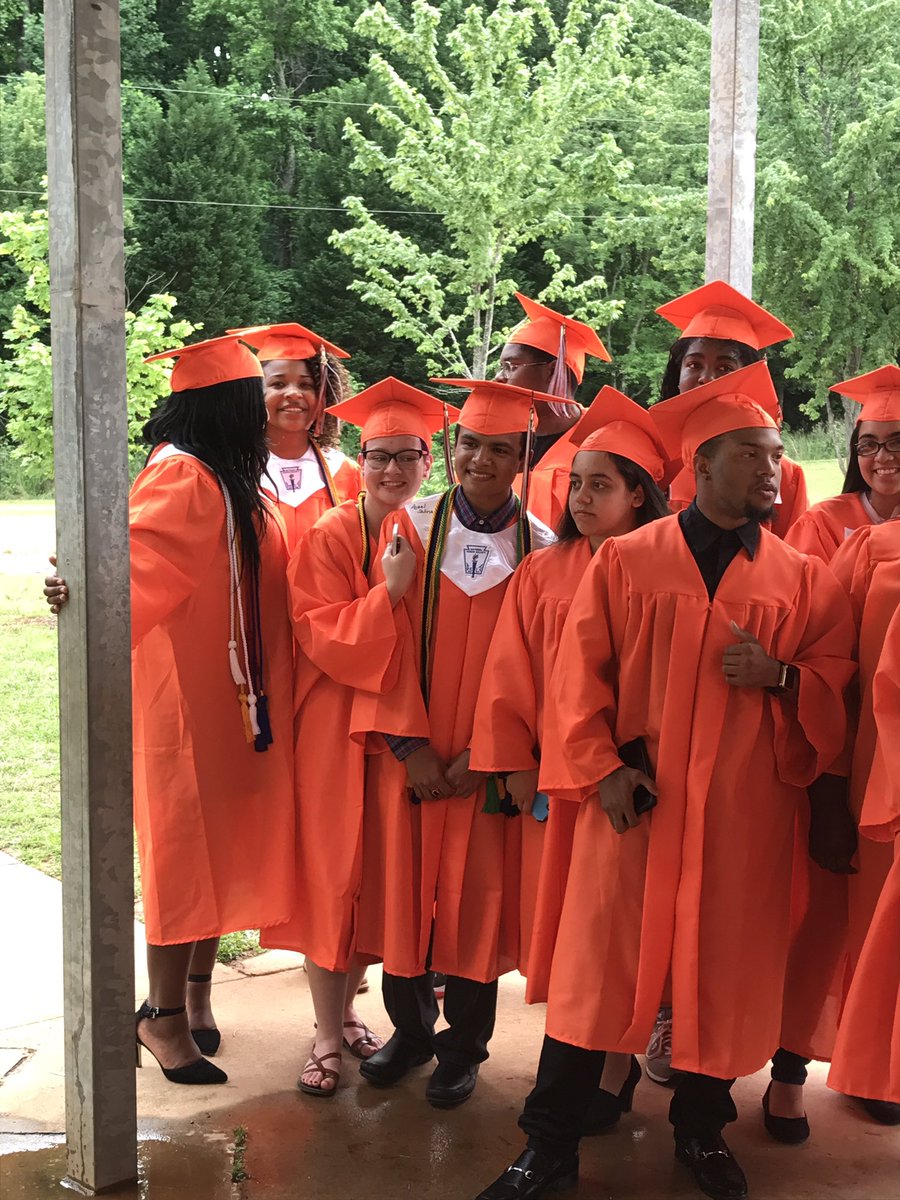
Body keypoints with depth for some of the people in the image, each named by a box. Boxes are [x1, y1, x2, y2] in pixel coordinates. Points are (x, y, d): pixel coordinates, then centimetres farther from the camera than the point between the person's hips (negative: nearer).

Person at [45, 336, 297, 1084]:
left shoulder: (236, 482, 12)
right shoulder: (180, 478, -16)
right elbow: (144, 560, -32)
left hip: (240, 696, 9)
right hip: (189, 694, -9)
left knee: (225, 844, 14)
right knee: (185, 851, -1)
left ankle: (195, 990, 28)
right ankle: (165, 1016, 12)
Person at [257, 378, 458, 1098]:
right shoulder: (331, 536, -8)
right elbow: (319, 635, -16)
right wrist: (389, 591, -25)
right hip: (336, 732, -4)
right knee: (332, 873, 1)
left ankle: (348, 1009, 29)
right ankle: (328, 1034, 12)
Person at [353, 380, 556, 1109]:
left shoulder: (543, 548, -2)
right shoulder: (412, 528, -1)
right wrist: (411, 744, -11)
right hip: (410, 751, 1)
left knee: (478, 895, 6)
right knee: (404, 884, 9)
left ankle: (463, 1046, 25)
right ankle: (411, 1028, 31)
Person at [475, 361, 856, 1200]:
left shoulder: (801, 579, 6)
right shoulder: (624, 561, 1)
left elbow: (837, 682, 8)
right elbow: (579, 675, 0)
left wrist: (780, 677, -12)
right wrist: (602, 768, -10)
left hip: (744, 814, 2)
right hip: (634, 802, -2)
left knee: (723, 973, 10)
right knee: (598, 968, 1)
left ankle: (701, 1130, 33)